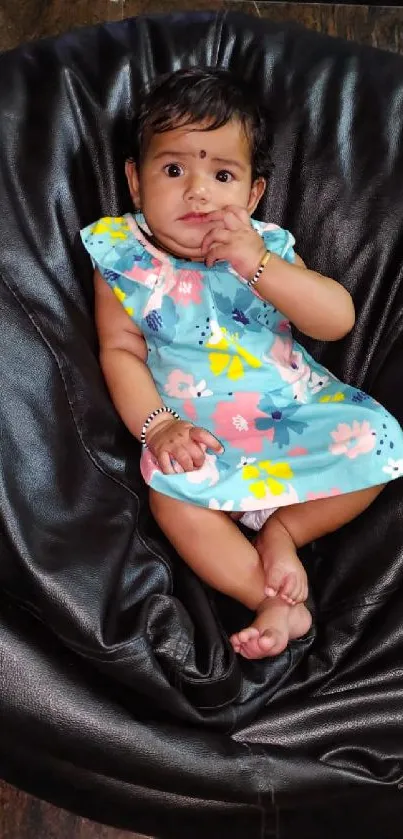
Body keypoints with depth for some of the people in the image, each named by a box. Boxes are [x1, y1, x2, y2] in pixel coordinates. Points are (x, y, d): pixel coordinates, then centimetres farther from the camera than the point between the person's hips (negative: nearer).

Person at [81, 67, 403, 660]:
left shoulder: (266, 247, -1)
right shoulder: (123, 259, -2)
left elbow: (337, 321, -12)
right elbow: (121, 350, -3)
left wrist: (259, 265, -24)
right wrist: (157, 425, -18)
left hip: (296, 410, 2)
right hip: (199, 436, -2)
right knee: (171, 490, -30)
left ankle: (281, 529, -5)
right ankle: (274, 601, -22)